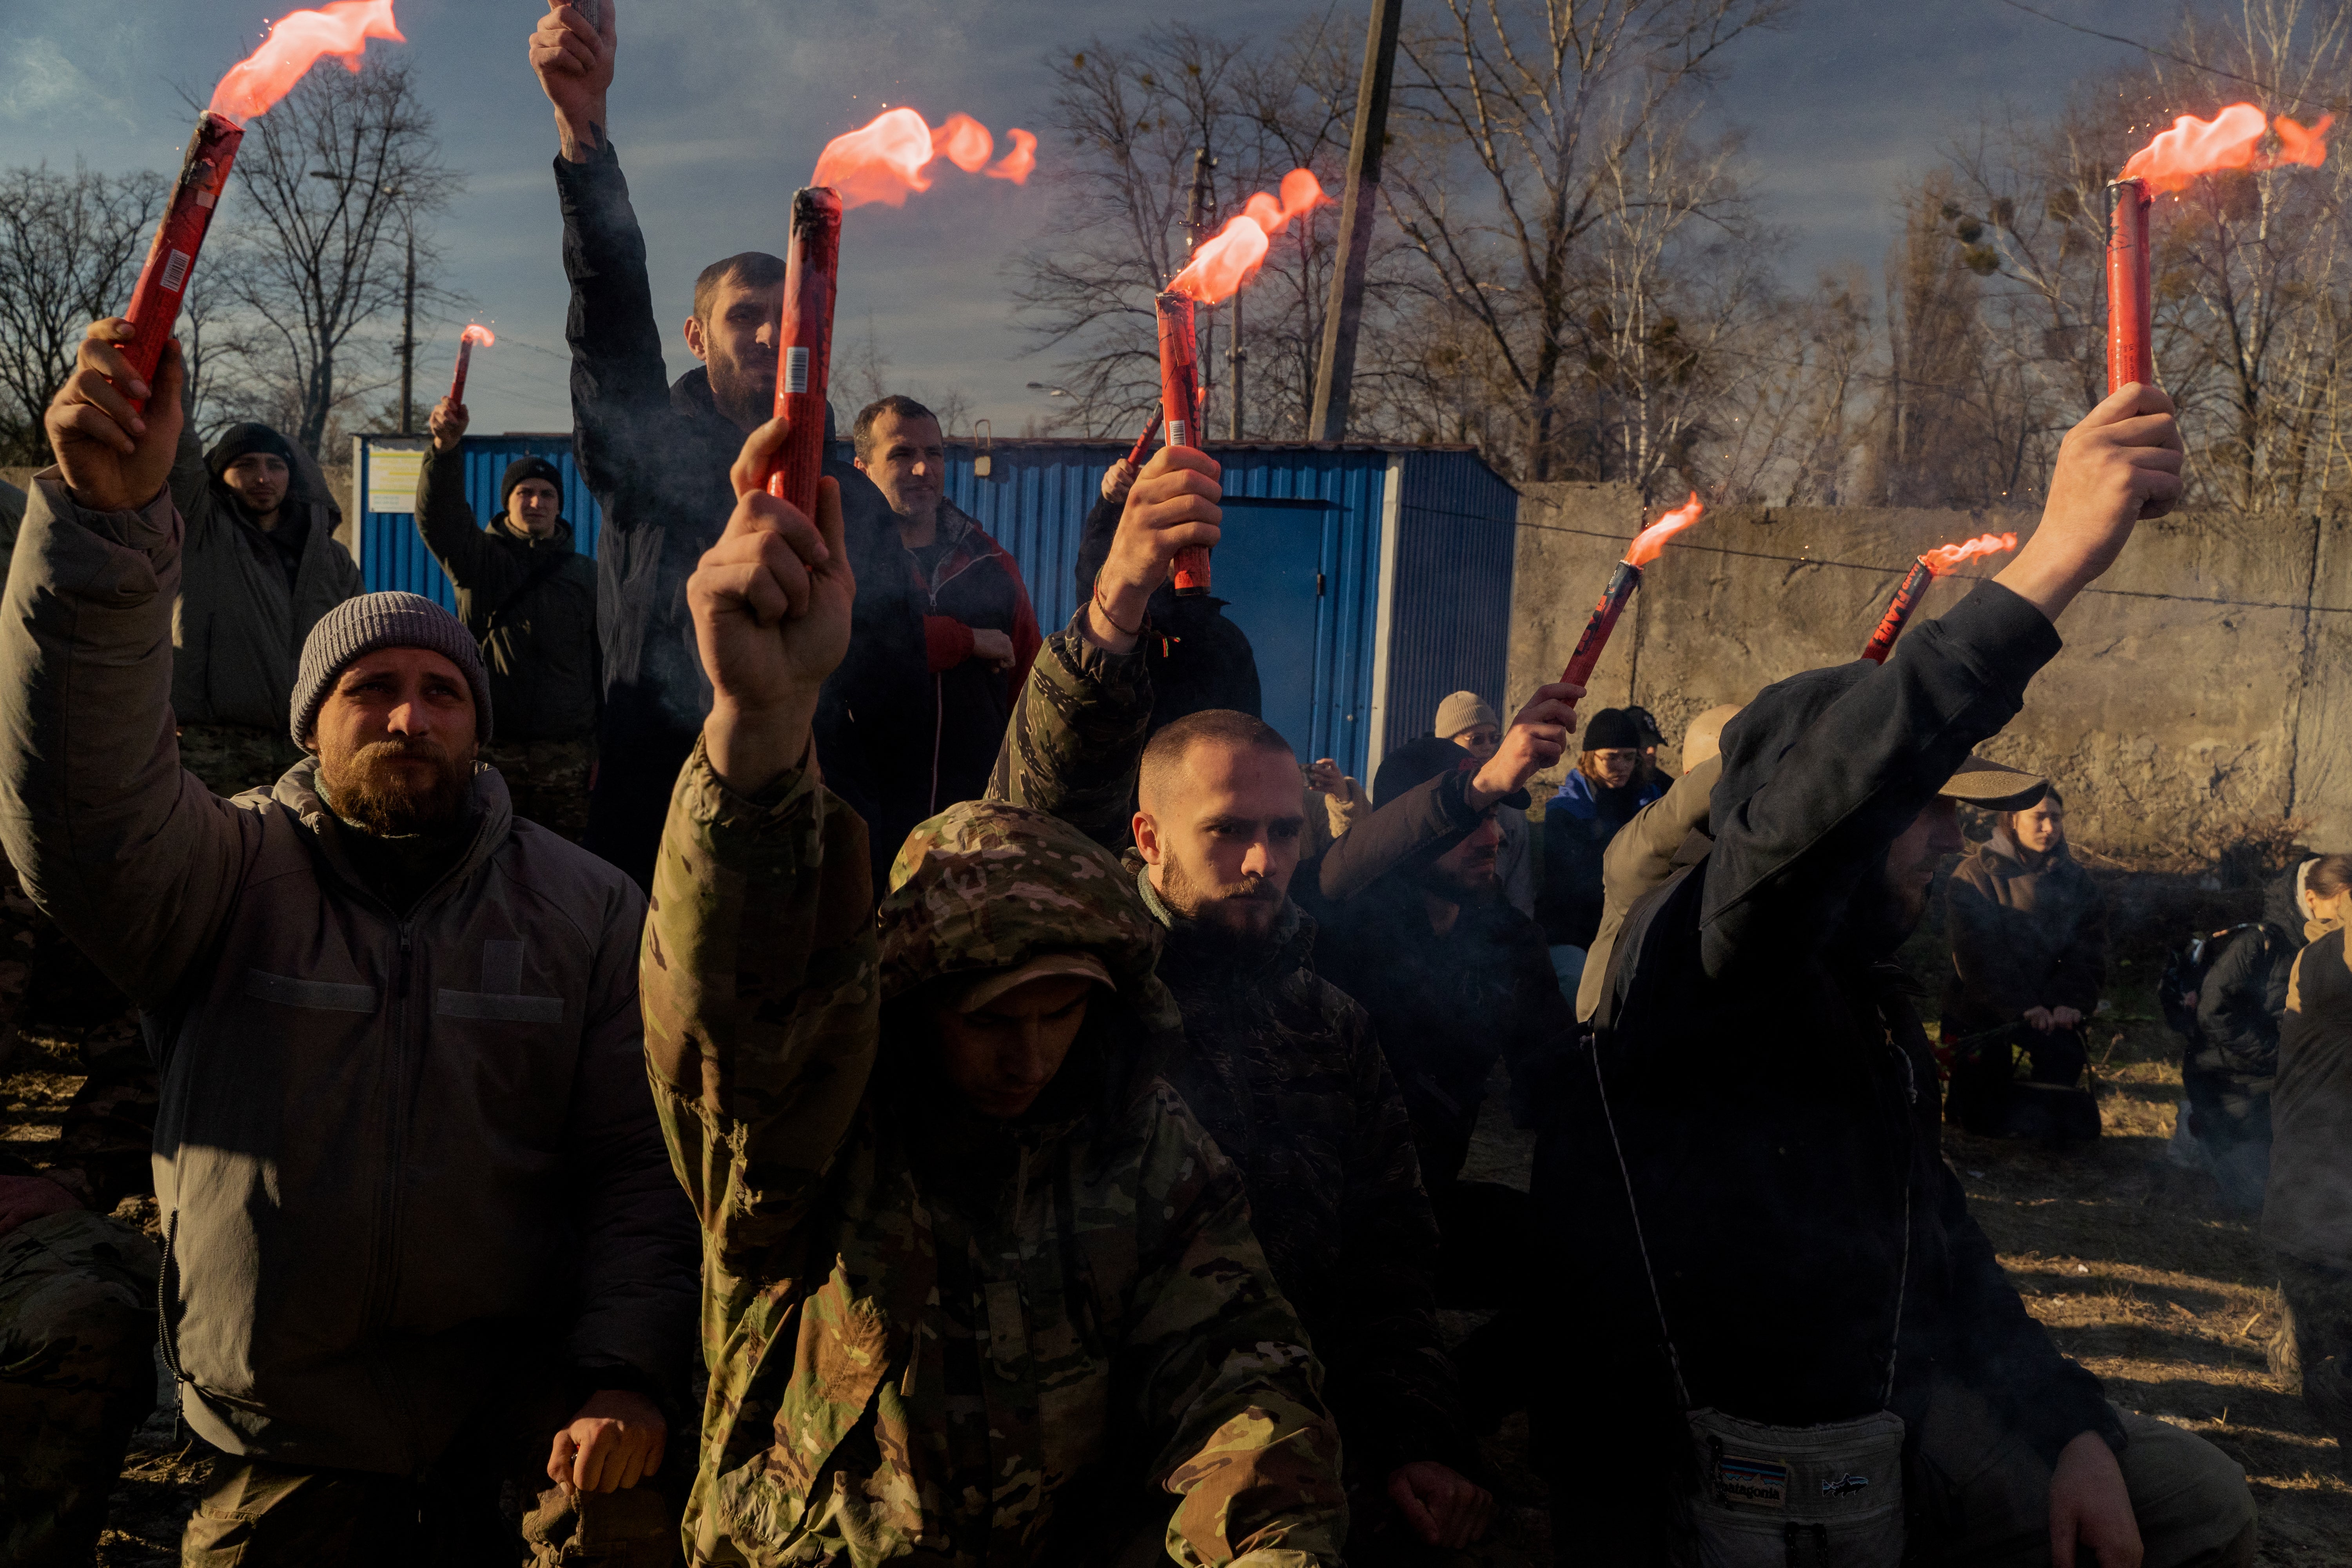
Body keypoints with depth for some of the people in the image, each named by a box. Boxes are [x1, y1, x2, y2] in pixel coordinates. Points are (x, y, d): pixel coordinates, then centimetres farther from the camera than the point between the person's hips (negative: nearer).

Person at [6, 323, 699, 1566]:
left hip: (520, 1394, 0)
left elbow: (638, 1161, -2)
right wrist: (106, 514, -37)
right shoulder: (230, 871, -2)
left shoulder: (586, 908, 1)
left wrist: (626, 1375, -16)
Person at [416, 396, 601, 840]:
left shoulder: (586, 574, 14)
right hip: (491, 749, -1)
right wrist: (446, 446, -32)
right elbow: (439, 515, -13)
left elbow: (604, 660, 12)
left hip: (566, 753, 1)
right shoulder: (478, 558, 8)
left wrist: (604, 745, 6)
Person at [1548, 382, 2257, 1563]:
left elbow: (1943, 1244, 14)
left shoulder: (1868, 1002, 13)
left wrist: (2073, 1430, 2)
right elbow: (1810, 807, -37)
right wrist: (2044, 570, -39)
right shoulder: (1687, 947, -15)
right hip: (1709, 1469, -9)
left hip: (1883, 1413, 9)